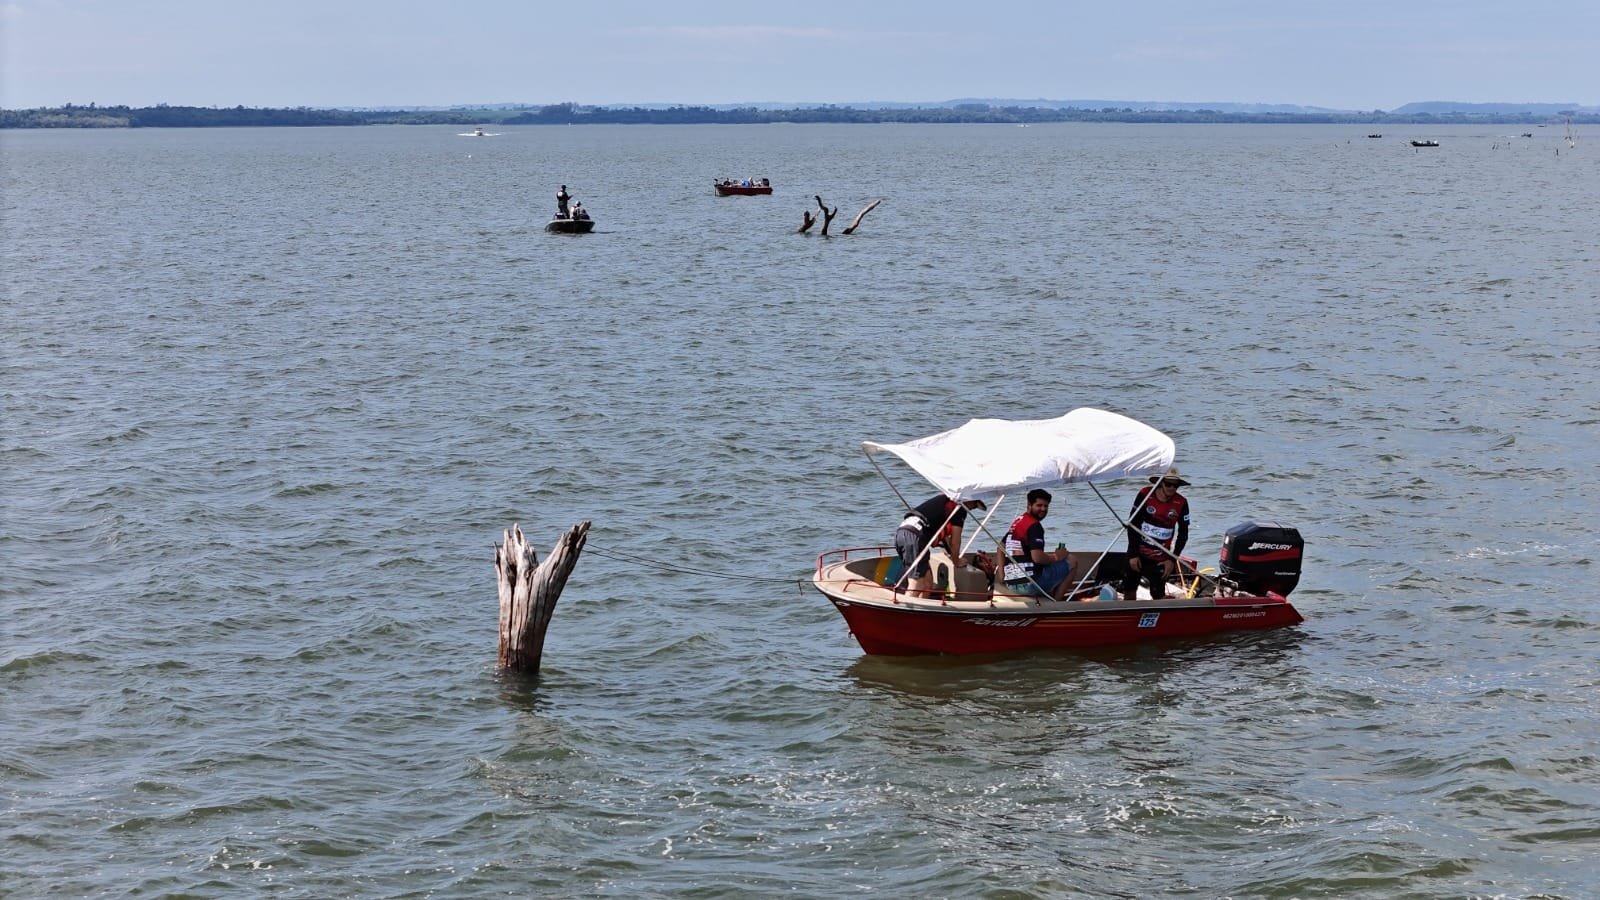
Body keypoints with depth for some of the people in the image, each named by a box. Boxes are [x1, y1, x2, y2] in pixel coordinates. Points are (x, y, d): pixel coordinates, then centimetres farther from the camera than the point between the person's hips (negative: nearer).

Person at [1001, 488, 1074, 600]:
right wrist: (1056, 557, -4)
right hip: (1029, 584, -9)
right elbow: (1037, 557, -22)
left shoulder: (1015, 522, 16)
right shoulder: (1034, 526, -12)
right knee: (1070, 561, 0)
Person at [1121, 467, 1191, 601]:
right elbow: (1132, 524, -6)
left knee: (1158, 595, -3)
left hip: (1160, 558, -1)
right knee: (1129, 591, 7)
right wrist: (1133, 554, -8)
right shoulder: (1145, 495, -10)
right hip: (1137, 554, 1)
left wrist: (1172, 560, -3)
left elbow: (1183, 534, 2)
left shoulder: (1181, 503, -7)